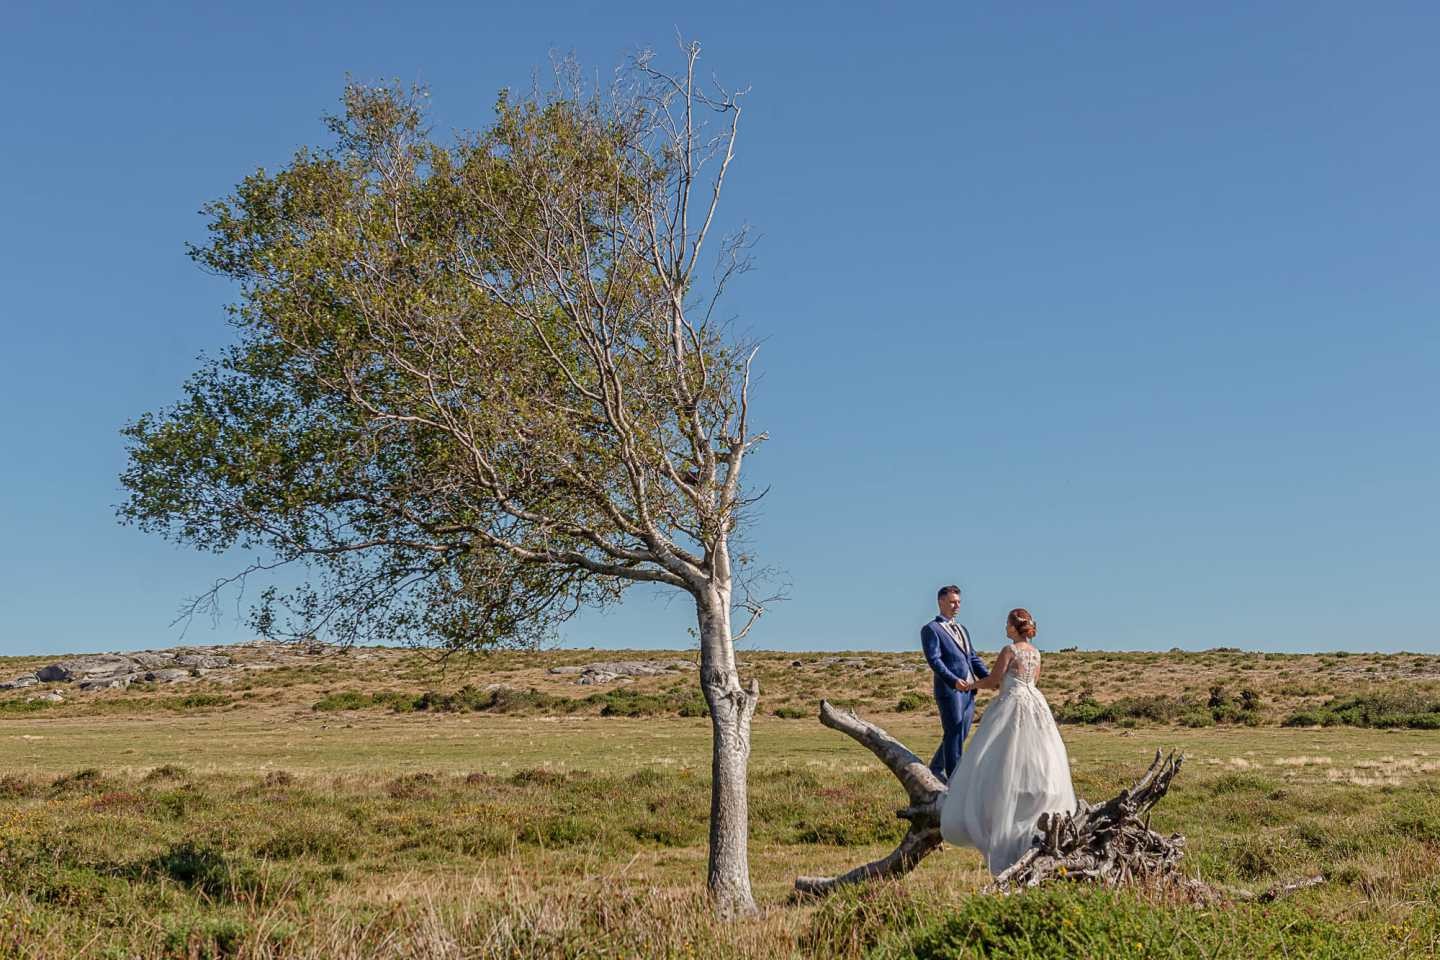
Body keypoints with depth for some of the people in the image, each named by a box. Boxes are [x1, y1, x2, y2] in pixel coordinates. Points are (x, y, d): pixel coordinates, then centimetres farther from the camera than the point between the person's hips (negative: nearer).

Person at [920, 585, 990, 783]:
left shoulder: (962, 630, 23)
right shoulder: (931, 629, -3)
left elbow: (973, 657, 19)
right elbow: (934, 660, -14)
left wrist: (988, 677, 2)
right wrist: (954, 680, -26)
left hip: (968, 690, 8)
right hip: (949, 689, -8)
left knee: (960, 734, 14)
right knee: (954, 735, -5)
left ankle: (936, 769, 29)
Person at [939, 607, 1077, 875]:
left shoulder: (1009, 650, -12)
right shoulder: (1035, 652, 10)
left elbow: (993, 680, -10)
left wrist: (973, 685, 9)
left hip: (1012, 704, -7)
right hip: (1035, 703, 7)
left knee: (1006, 761, -2)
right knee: (1034, 760, 12)